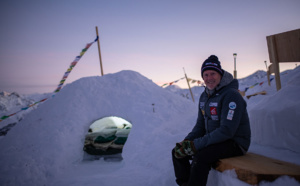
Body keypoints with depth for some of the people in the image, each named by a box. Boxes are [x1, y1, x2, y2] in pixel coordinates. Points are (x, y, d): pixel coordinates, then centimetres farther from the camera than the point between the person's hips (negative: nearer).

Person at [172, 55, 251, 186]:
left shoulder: (231, 95, -18)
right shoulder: (204, 96, 8)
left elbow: (226, 131, -25)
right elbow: (200, 125, 13)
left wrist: (196, 144, -27)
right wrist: (187, 141, -6)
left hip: (235, 142, -8)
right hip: (213, 140, 8)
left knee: (200, 157, -32)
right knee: (178, 152, -1)